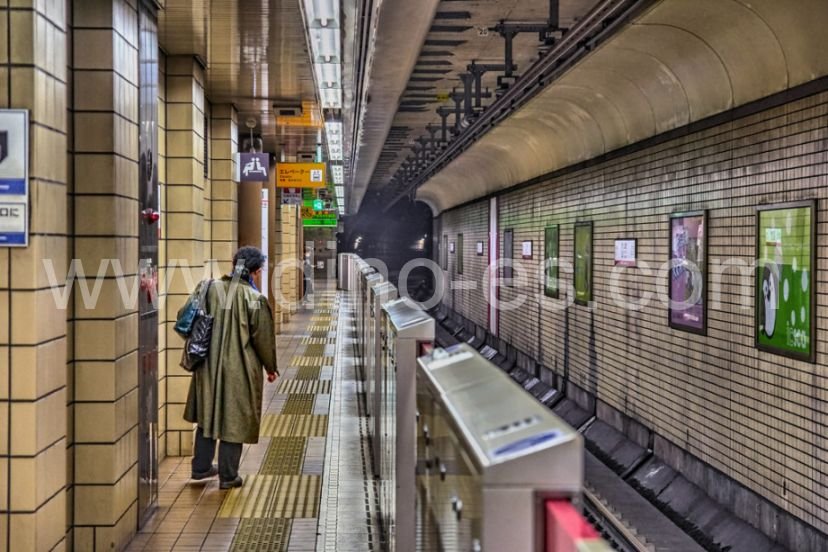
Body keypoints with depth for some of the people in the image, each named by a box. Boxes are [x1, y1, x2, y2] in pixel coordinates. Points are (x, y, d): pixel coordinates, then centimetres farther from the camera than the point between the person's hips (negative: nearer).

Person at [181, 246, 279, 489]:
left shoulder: (211, 289, -2)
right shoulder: (254, 299, -16)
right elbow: (263, 337, -10)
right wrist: (270, 368, 5)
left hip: (209, 366, 5)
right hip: (240, 370, -5)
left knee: (208, 415, 20)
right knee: (235, 420, 7)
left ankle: (201, 467, 30)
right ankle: (228, 476, 13)